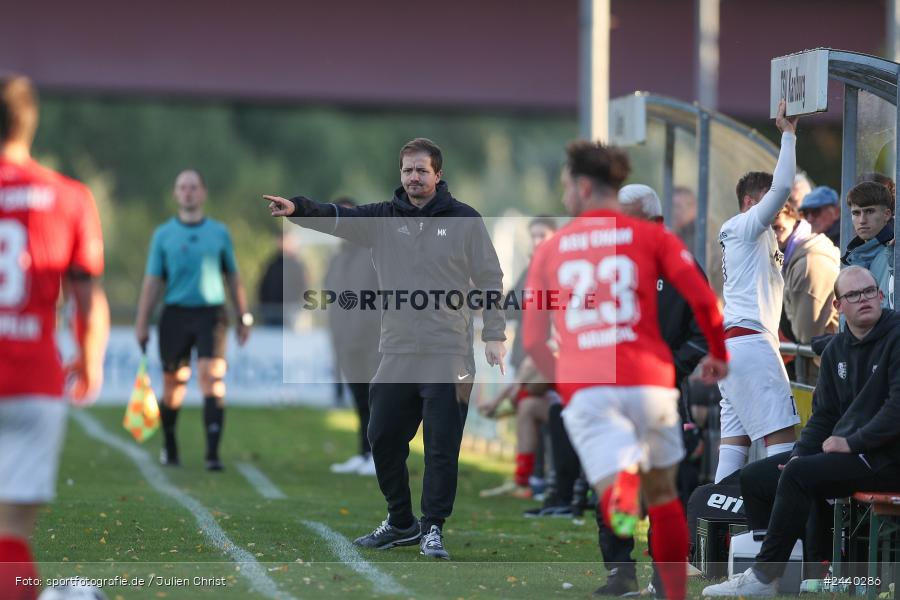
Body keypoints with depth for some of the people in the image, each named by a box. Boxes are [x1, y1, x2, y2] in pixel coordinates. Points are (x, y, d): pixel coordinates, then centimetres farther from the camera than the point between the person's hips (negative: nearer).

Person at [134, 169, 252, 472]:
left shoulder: (219, 232, 9)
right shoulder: (163, 234, 7)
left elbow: (233, 277, 15)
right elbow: (152, 281, 7)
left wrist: (243, 318, 14)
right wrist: (142, 323, 2)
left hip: (211, 313, 0)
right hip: (175, 315, 0)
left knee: (212, 379, -15)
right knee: (173, 384, 6)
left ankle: (213, 452, -18)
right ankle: (169, 445, 29)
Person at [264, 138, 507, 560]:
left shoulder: (464, 220, 1)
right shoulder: (383, 218, 7)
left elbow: (490, 279, 3)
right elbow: (337, 218, -9)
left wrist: (494, 335, -3)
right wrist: (297, 209, -28)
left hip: (449, 354, -4)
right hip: (396, 353, 4)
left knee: (442, 445, -3)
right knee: (384, 439, 7)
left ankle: (433, 528, 8)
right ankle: (400, 522, 23)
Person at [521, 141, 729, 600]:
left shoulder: (549, 250, 15)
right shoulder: (651, 236, 9)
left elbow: (533, 341, 12)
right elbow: (703, 299, -3)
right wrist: (718, 354, 14)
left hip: (583, 388, 0)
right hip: (648, 380, 0)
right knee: (663, 493, 17)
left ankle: (622, 480, -47)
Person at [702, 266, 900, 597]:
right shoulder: (837, 349, 14)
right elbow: (823, 413, 18)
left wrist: (850, 442, -18)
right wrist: (800, 455, 1)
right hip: (844, 449, 9)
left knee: (798, 476, -28)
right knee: (754, 478, 1)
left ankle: (765, 577, -23)